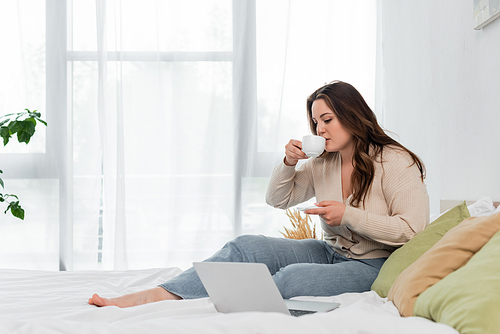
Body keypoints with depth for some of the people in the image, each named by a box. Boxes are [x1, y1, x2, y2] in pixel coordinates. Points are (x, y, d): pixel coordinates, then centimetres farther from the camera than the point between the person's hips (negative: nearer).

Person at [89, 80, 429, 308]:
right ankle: (158, 295, -23)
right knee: (246, 247, -13)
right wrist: (288, 164, -4)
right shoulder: (323, 163, 7)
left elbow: (411, 229, -17)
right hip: (330, 252, 7)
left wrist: (348, 215, -21)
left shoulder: (396, 163, -11)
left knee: (292, 277, -33)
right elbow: (278, 198, 15)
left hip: (374, 265, -6)